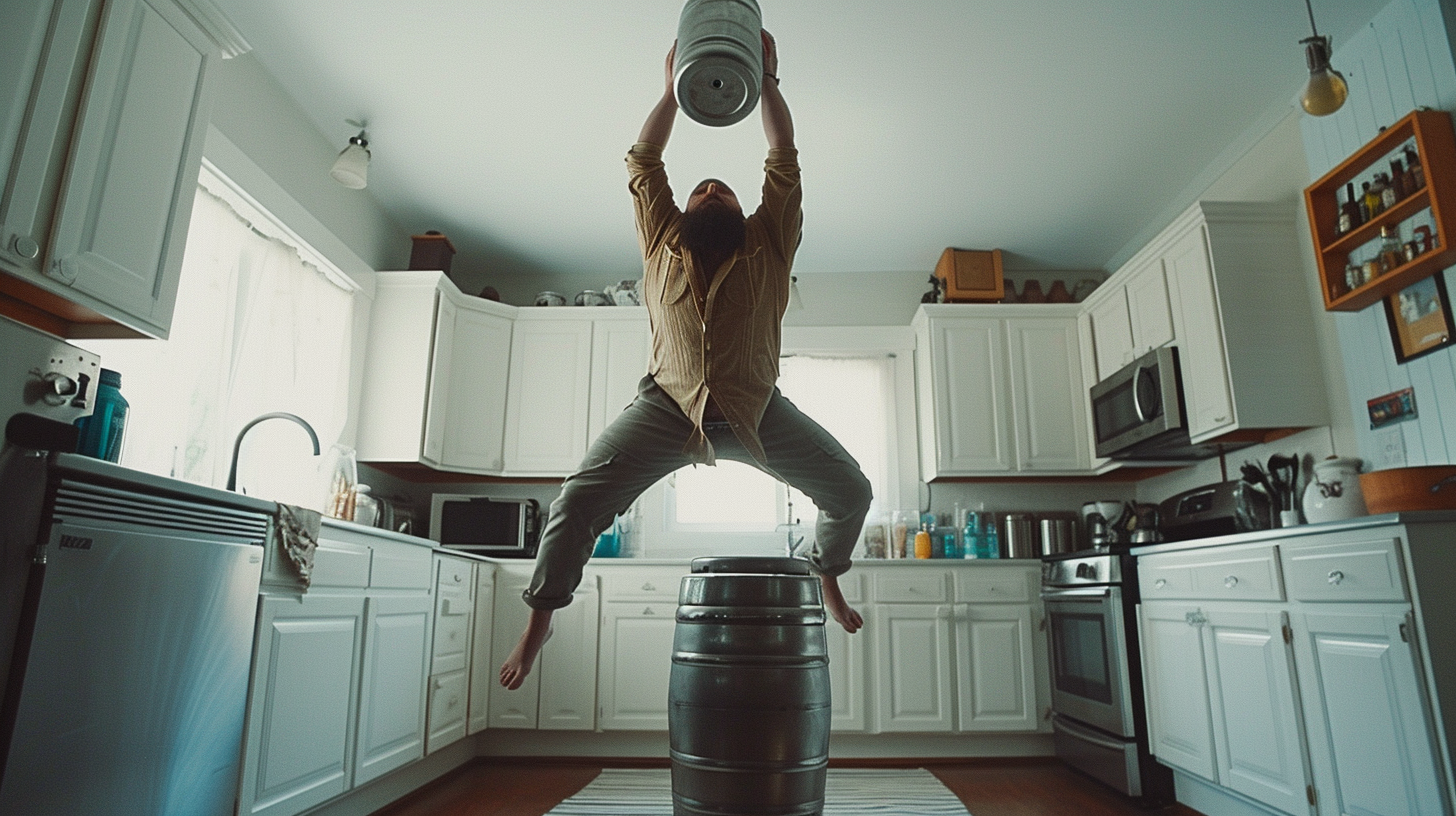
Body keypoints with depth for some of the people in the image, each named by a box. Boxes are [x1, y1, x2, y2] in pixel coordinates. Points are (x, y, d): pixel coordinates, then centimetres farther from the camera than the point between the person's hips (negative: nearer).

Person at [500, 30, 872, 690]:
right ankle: (539, 622, 7)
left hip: (758, 411, 1)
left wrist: (767, 82, 4)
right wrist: (674, 89, 8)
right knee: (578, 500, -12)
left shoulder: (769, 243, 8)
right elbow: (643, 162, 8)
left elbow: (784, 159, 5)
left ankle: (825, 577, 30)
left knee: (850, 492, -1)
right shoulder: (662, 240, 9)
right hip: (669, 408, -1)